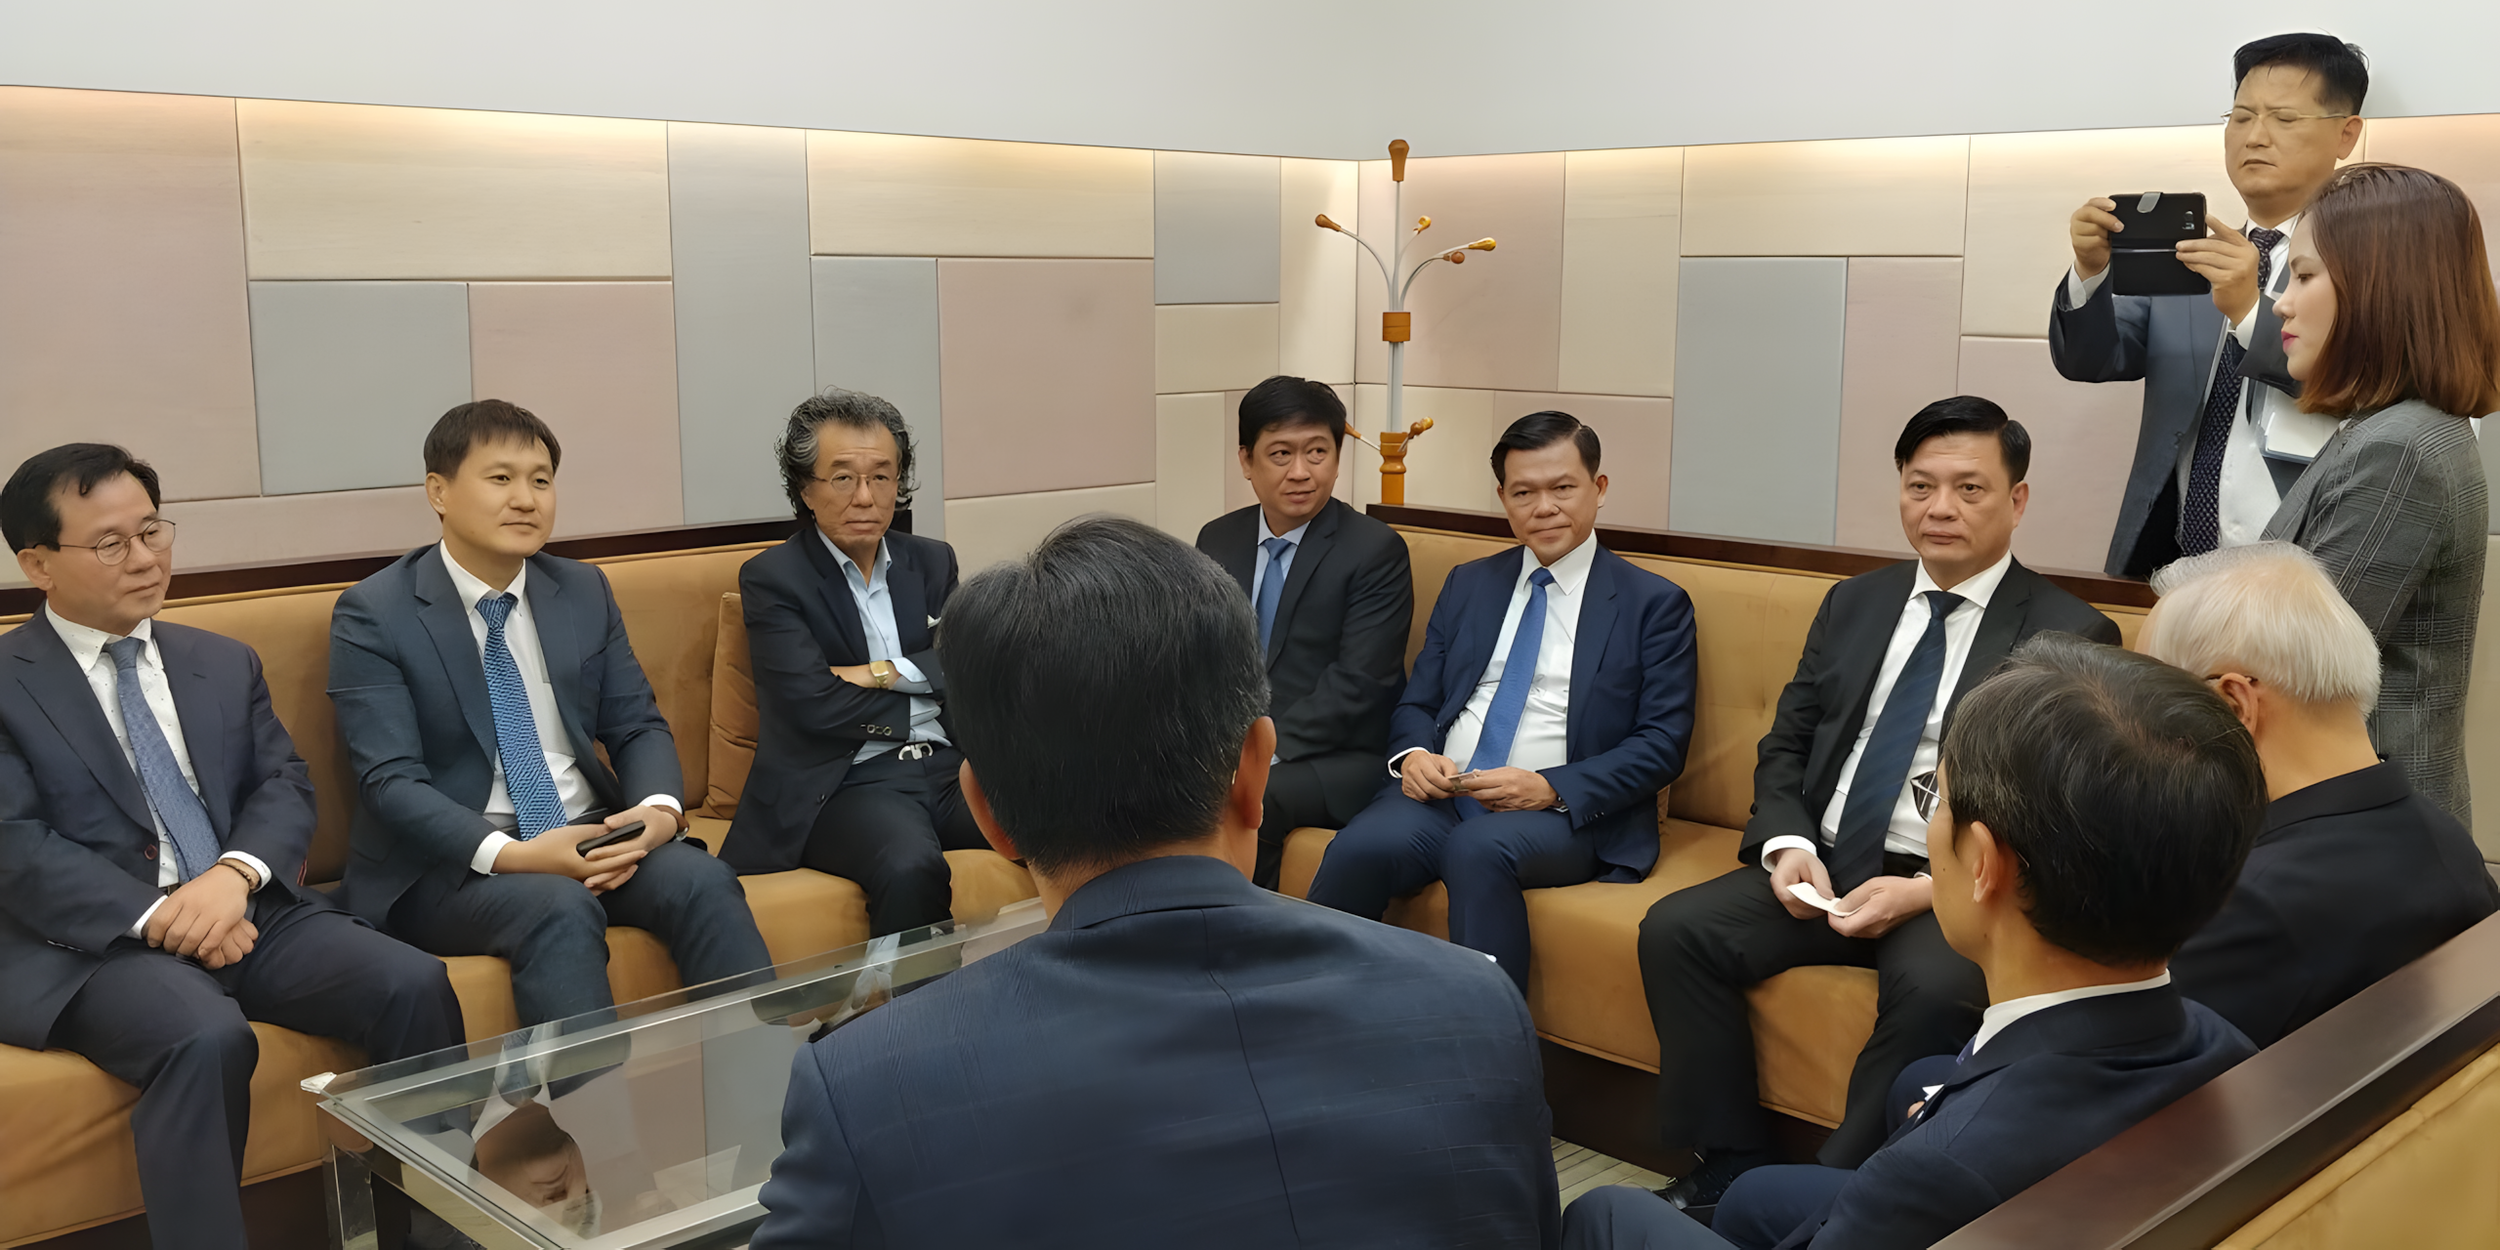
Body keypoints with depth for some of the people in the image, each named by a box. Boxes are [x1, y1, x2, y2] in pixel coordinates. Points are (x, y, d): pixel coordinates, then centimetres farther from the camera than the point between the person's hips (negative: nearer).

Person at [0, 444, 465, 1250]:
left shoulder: (225, 662, 18)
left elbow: (285, 787, 8)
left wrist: (236, 874, -14)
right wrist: (156, 917, -20)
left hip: (250, 910, 5)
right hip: (94, 941, -4)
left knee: (414, 983, -21)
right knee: (208, 1038, -36)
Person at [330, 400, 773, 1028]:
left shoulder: (584, 591, 11)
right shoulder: (373, 615, -5)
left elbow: (638, 726, 11)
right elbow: (391, 782, -13)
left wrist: (660, 810, -13)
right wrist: (509, 855, -27)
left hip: (588, 835, 4)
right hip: (450, 860, -4)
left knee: (702, 878, -24)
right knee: (560, 907, -35)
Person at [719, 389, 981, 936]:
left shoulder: (932, 562, 18)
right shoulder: (770, 578, 3)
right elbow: (815, 706, -10)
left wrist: (886, 673, -7)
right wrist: (925, 702, 0)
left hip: (948, 767, 4)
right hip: (848, 782, -4)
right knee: (912, 868, -38)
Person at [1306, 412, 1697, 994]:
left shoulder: (1655, 604, 7)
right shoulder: (1467, 584, 21)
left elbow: (1662, 744, -1)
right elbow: (1416, 702, 20)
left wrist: (1551, 788, -16)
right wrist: (1413, 754, -6)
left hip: (1568, 811, -3)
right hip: (1439, 792, 3)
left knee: (1479, 849, -37)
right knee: (1361, 847, -29)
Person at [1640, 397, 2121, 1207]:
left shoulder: (2071, 636, -2)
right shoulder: (1853, 604, 14)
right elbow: (1784, 747, 15)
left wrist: (1927, 890, -20)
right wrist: (1788, 846, -6)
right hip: (1822, 866, 5)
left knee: (1934, 988, -35)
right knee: (1675, 928, -17)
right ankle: (1733, 1165, -5)